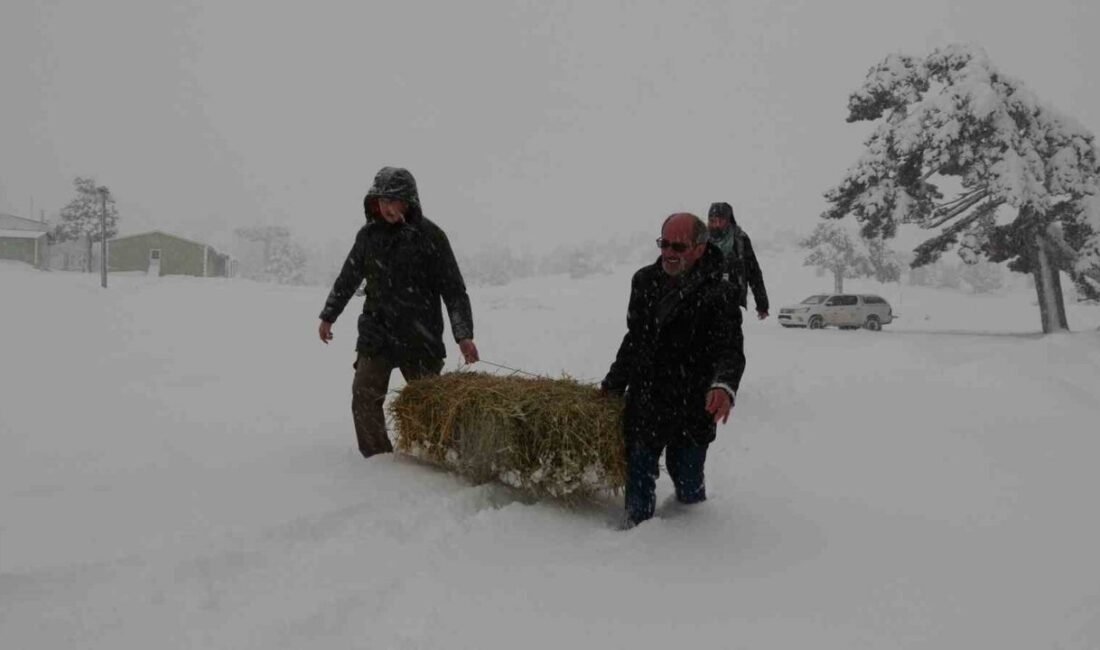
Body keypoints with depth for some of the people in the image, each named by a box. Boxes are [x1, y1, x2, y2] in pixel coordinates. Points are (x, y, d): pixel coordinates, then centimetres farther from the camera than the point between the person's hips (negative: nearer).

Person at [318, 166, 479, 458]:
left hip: (420, 336, -3)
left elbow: (454, 289, -6)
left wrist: (463, 334, -12)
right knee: (364, 397, -4)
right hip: (376, 334, 4)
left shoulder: (429, 236, -6)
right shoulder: (368, 235, 6)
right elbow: (348, 278, 20)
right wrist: (328, 315, 23)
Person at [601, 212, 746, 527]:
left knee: (686, 476, 10)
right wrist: (613, 383, 19)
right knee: (639, 473, 13)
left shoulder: (718, 295, -17)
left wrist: (725, 385, -48)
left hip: (691, 407, -4)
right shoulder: (645, 281, -1)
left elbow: (730, 350, -26)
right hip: (644, 402, 4)